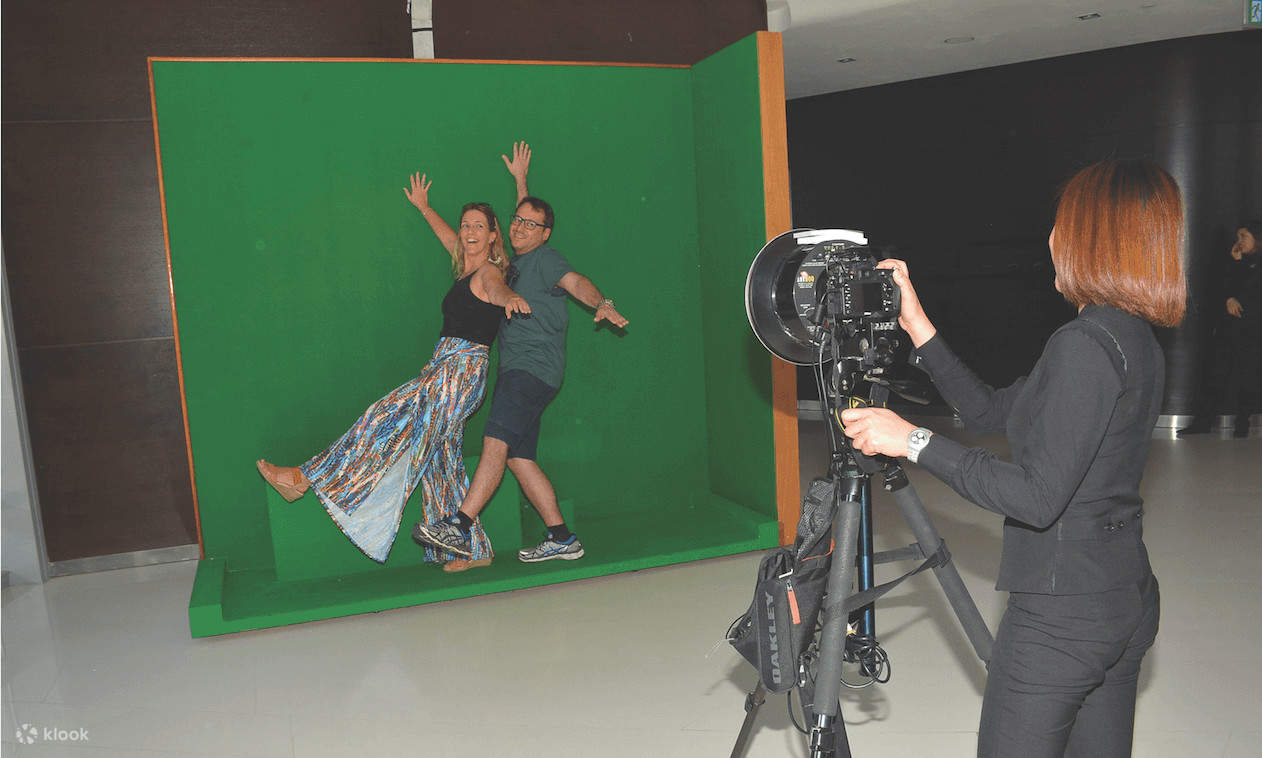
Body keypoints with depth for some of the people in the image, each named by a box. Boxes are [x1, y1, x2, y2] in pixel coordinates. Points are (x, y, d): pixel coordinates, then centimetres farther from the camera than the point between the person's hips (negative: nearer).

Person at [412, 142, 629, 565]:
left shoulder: (545, 258, -1)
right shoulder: (519, 260, 22)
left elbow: (576, 282, -20)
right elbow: (524, 214, 40)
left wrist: (601, 303, -38)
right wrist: (521, 179, 48)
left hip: (535, 368, -9)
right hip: (517, 372, 9)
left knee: (497, 442, -20)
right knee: (519, 458, 3)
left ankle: (458, 528, -24)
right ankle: (561, 539, 5)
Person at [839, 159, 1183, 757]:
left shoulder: (1085, 344, -21)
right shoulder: (1137, 342, 9)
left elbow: (1037, 498, -25)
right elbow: (991, 412, 12)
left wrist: (913, 441, -20)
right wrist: (917, 326, 9)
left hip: (1062, 614, -9)